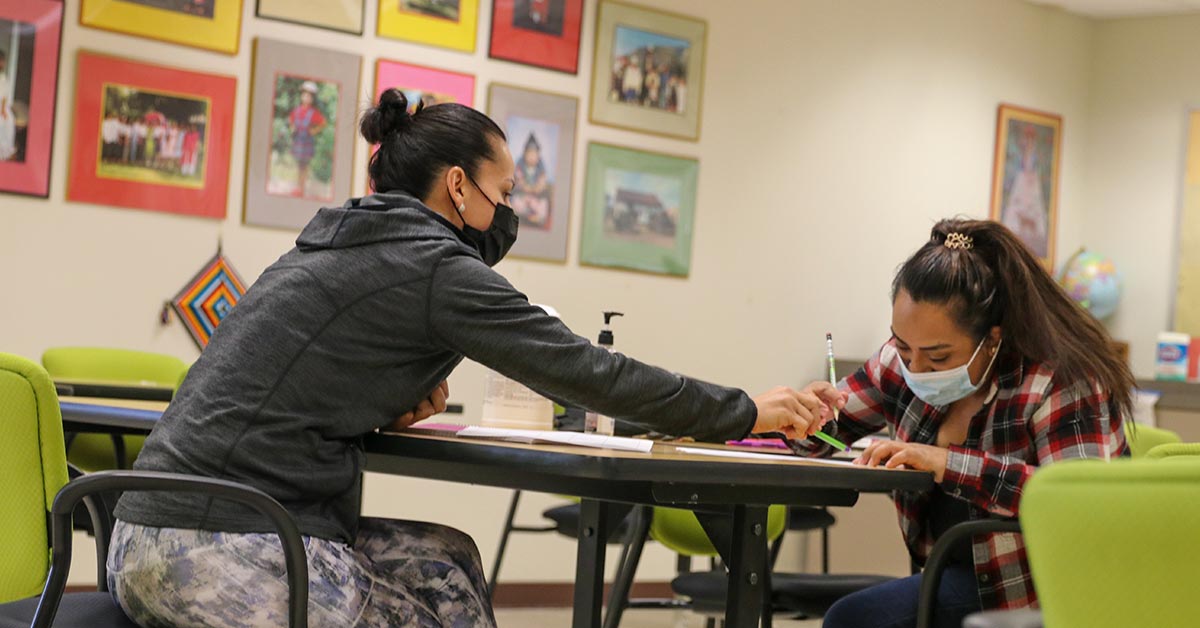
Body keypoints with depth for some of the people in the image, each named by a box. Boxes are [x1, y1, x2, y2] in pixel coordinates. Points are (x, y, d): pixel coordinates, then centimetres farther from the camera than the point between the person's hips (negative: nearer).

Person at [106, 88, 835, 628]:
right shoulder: (434, 265, -7)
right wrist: (746, 413, 3)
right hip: (229, 549, -9)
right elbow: (587, 370, -5)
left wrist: (388, 404, 9)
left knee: (444, 562, 14)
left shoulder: (330, 248, 18)